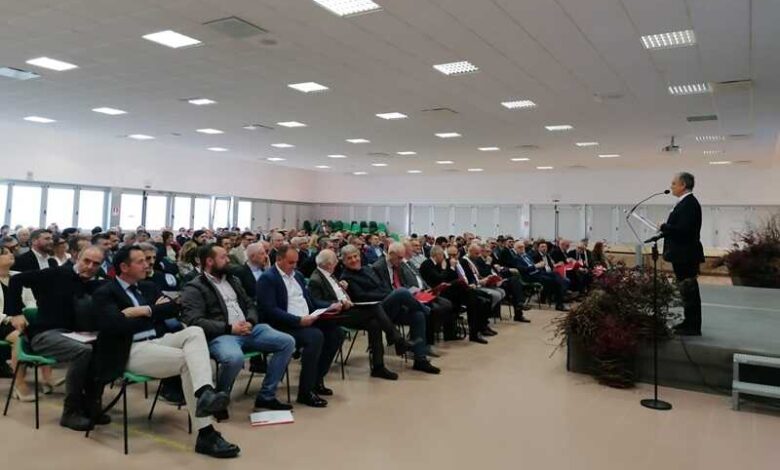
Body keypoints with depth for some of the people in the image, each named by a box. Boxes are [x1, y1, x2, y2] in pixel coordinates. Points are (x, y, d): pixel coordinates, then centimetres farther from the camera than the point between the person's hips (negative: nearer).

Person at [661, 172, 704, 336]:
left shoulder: (689, 203, -17)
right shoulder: (685, 202, 13)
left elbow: (683, 229, -26)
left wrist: (664, 227, -14)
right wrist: (665, 230, 6)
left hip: (686, 255, -10)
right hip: (682, 254, 10)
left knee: (689, 290, -3)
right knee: (687, 290, 17)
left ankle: (693, 327, 4)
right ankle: (690, 322, 28)